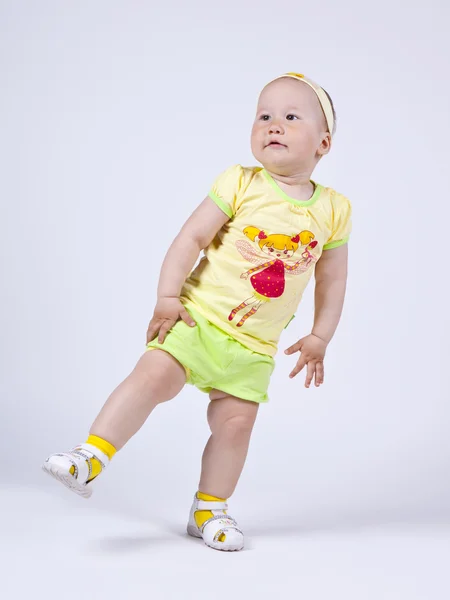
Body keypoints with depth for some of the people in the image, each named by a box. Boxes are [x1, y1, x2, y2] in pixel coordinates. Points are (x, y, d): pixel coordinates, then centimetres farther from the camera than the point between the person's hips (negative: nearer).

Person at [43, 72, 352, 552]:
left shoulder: (333, 211, -1)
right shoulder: (240, 184, -8)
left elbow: (332, 280, 10)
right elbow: (191, 237, -10)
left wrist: (319, 338, 9)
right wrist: (167, 297, -16)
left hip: (253, 348, 2)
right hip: (197, 317, -2)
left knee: (235, 422, 1)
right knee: (152, 377, -20)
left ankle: (210, 510, 19)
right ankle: (91, 457, -15)